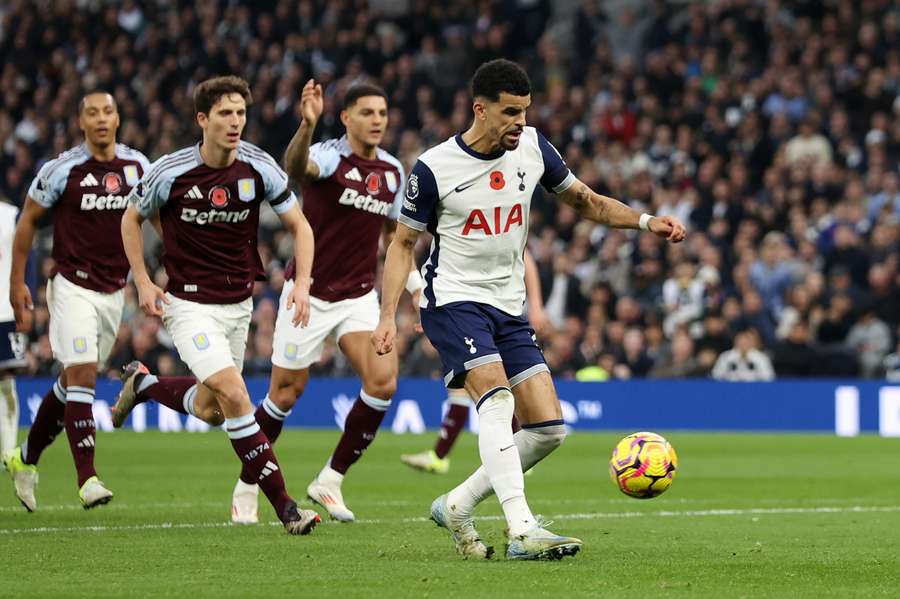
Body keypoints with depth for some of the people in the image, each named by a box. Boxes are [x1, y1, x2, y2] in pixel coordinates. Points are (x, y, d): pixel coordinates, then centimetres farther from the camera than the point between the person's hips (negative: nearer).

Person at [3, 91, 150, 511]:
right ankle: (87, 479, -18)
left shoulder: (137, 167, 3)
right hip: (72, 287, -5)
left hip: (114, 291, 5)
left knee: (74, 381, 12)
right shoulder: (62, 169, -9)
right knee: (81, 374, -16)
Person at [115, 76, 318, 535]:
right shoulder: (171, 172, -14)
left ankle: (144, 384, 42)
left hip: (238, 303, 5)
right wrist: (143, 282, -4)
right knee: (235, 396, -20)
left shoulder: (259, 168, -8)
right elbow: (132, 219, 4)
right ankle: (284, 508, -15)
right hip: (189, 303, -5)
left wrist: (302, 284, -13)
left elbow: (299, 226, 1)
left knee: (210, 410, 13)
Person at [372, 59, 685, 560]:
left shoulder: (533, 148, 2)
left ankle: (456, 506, 13)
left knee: (548, 429, -2)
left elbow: (588, 202, 14)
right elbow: (403, 243, -2)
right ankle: (522, 531, -37)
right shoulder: (435, 168, -11)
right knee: (497, 396, -29)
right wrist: (388, 317, -11)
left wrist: (647, 221, -2)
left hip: (509, 308, 6)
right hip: (455, 299, -6)